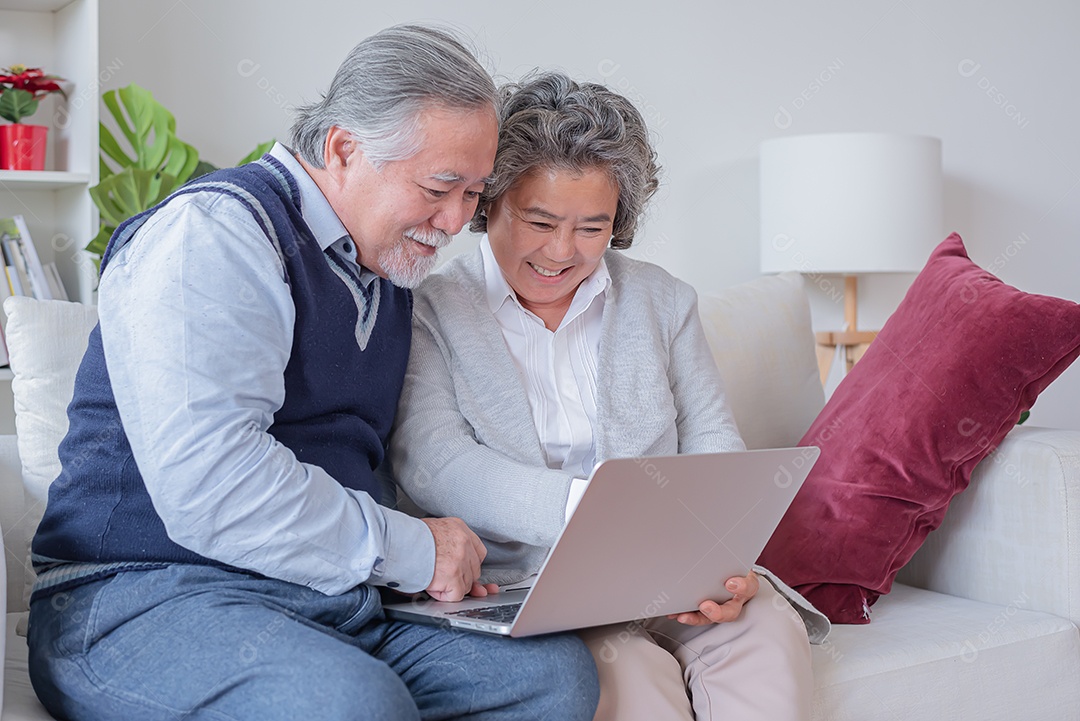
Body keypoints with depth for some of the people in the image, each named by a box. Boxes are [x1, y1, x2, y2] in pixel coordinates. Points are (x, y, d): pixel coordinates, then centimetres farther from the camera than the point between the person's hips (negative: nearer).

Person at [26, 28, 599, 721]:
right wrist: (413, 550, -15)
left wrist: (453, 555, 5)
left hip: (343, 596, 8)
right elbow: (211, 487, -25)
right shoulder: (213, 233, -12)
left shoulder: (392, 272, 18)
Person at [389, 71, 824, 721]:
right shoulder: (428, 312, 0)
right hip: (524, 587, -3)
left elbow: (713, 442, 10)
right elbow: (432, 463, -14)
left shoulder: (663, 301, 14)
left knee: (769, 628, -26)